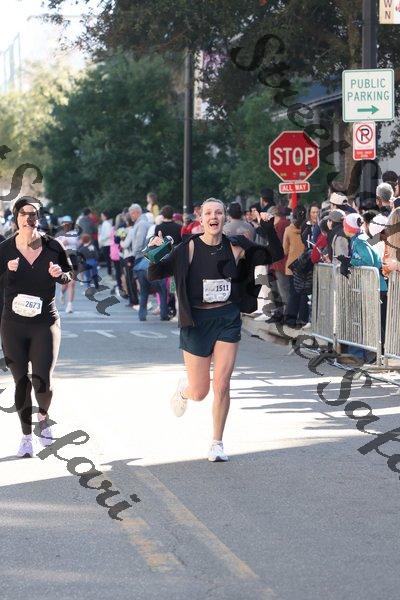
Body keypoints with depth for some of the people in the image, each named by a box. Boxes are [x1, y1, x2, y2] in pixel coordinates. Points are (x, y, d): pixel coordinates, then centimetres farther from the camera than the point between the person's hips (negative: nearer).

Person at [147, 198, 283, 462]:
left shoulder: (235, 248, -1)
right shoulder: (189, 248, -9)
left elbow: (275, 254, 3)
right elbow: (155, 274, -9)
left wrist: (269, 228, -10)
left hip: (228, 319, 2)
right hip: (196, 321, -1)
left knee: (222, 386, -6)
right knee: (199, 392, 4)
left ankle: (217, 443, 11)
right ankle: (184, 390, 43)